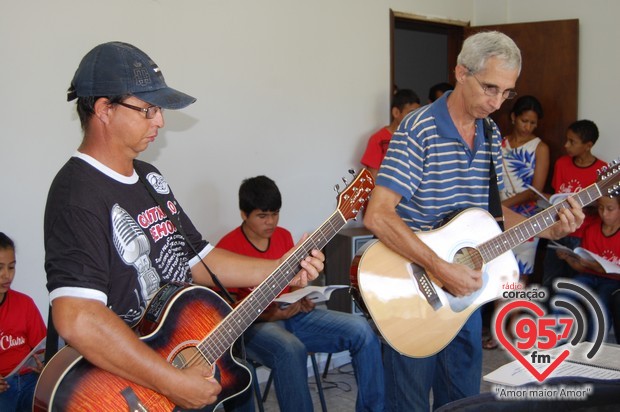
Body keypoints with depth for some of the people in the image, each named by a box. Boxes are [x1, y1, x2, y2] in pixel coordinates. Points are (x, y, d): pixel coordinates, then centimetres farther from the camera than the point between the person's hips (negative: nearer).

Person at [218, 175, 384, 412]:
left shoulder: (283, 236, 9)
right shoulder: (227, 248, -11)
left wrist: (303, 298, -3)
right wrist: (270, 315, -22)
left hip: (292, 314, 7)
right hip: (256, 323, -6)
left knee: (360, 329, -14)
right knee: (291, 349, -42)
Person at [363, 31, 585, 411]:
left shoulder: (491, 136, 5)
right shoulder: (419, 130, -17)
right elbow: (378, 215, -26)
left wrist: (549, 229, -2)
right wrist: (441, 269, -29)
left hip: (465, 288, 7)